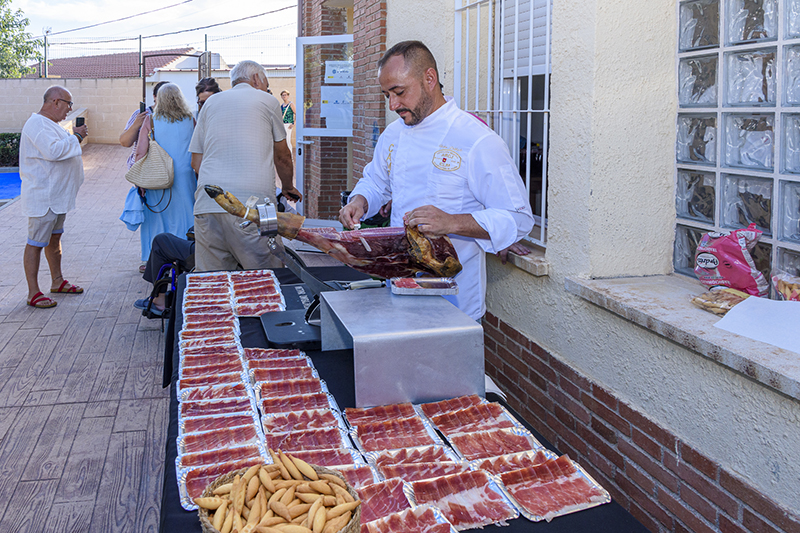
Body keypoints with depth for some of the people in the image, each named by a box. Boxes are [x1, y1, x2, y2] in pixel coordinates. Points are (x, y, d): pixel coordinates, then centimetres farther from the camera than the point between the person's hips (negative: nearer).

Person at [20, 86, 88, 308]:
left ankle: (57, 281, 32)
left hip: (56, 195, 11)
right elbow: (53, 151, -30)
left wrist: (75, 137, 11)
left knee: (54, 238, 19)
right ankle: (33, 293, 0)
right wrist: (76, 137, -19)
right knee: (36, 243, -5)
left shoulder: (49, 124, 16)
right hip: (42, 196, -11)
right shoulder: (37, 124, -18)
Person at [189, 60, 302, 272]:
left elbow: (196, 162, 20)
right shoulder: (267, 101, 12)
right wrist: (288, 187, 40)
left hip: (207, 202, 4)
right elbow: (282, 157, 22)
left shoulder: (211, 103, 21)